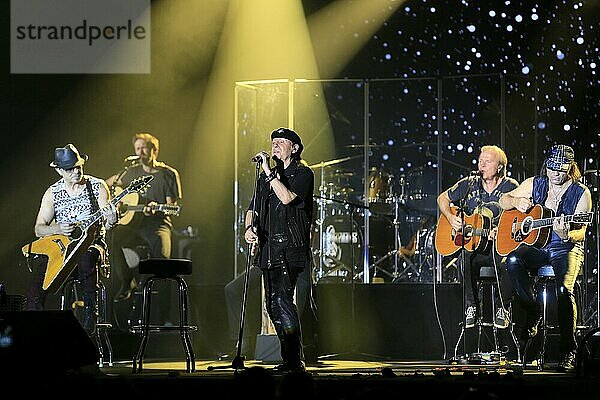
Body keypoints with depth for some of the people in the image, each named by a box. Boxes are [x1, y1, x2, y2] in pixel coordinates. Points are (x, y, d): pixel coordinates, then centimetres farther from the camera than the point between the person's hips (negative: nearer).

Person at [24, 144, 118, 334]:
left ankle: (89, 316, -31)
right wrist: (57, 229, -19)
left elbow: (106, 223, -6)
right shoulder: (52, 193, 4)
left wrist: (111, 220, -31)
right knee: (40, 261, -29)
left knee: (87, 259, -38)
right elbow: (38, 229, 2)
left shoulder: (98, 186, 0)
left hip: (92, 242, -2)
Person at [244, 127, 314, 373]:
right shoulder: (267, 177, 19)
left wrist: (269, 173, -16)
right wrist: (250, 228, -4)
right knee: (273, 305, 7)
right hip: (269, 249, 8)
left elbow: (287, 198, -19)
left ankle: (295, 360, -17)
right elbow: (253, 208, 16)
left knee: (281, 300, -20)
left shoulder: (303, 174, -2)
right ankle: (290, 359, 15)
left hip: (290, 248, -8)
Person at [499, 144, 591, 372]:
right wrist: (516, 201, -6)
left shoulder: (581, 193, -3)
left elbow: (580, 232, -8)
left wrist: (567, 235, -31)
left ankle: (568, 351, -22)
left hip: (567, 249, -4)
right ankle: (533, 311, -11)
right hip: (537, 247, 4)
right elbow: (503, 201, 17)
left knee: (564, 289, -31)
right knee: (514, 260, -31)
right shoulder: (535, 184, 8)